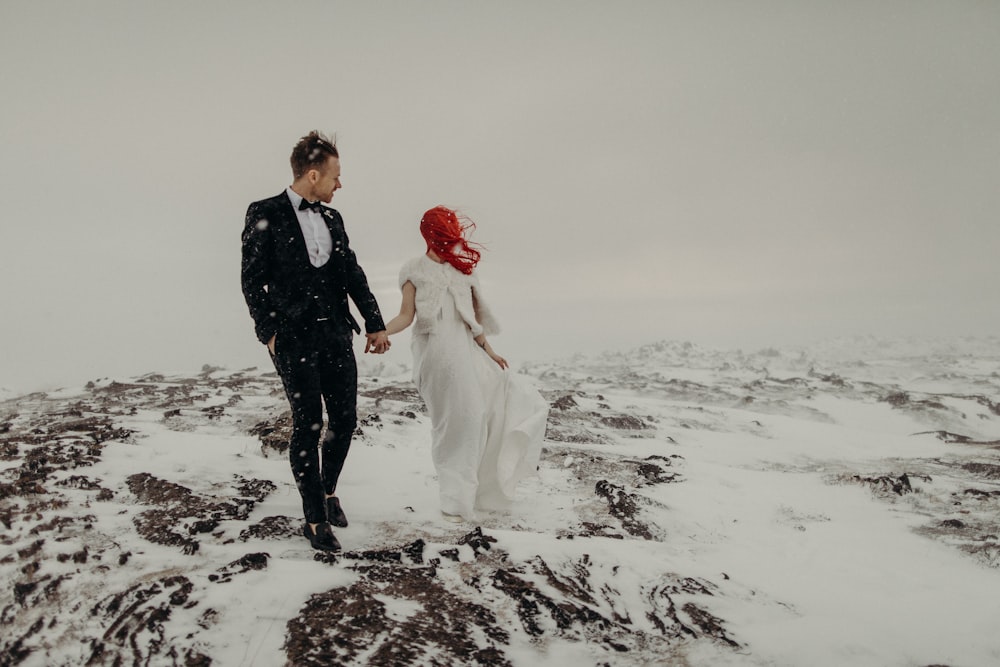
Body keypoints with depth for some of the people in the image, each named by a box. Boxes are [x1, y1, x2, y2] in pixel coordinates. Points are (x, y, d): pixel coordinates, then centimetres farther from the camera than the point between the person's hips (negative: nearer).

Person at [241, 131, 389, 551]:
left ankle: (328, 492, 33)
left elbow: (352, 273, 14)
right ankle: (315, 520, 11)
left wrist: (375, 323, 11)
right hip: (294, 337, -5)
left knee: (345, 421, 8)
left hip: (337, 333, 6)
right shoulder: (265, 214, -4)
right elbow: (253, 279, -5)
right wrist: (268, 332, -9)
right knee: (308, 425, -1)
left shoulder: (332, 218, 13)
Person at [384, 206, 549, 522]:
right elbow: (406, 315, -3)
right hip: (436, 353, -5)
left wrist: (488, 350, 11)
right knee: (455, 422, -5)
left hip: (466, 352, 6)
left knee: (513, 397, 1)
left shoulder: (462, 270, 16)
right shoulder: (415, 270, 3)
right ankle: (455, 501, 10)